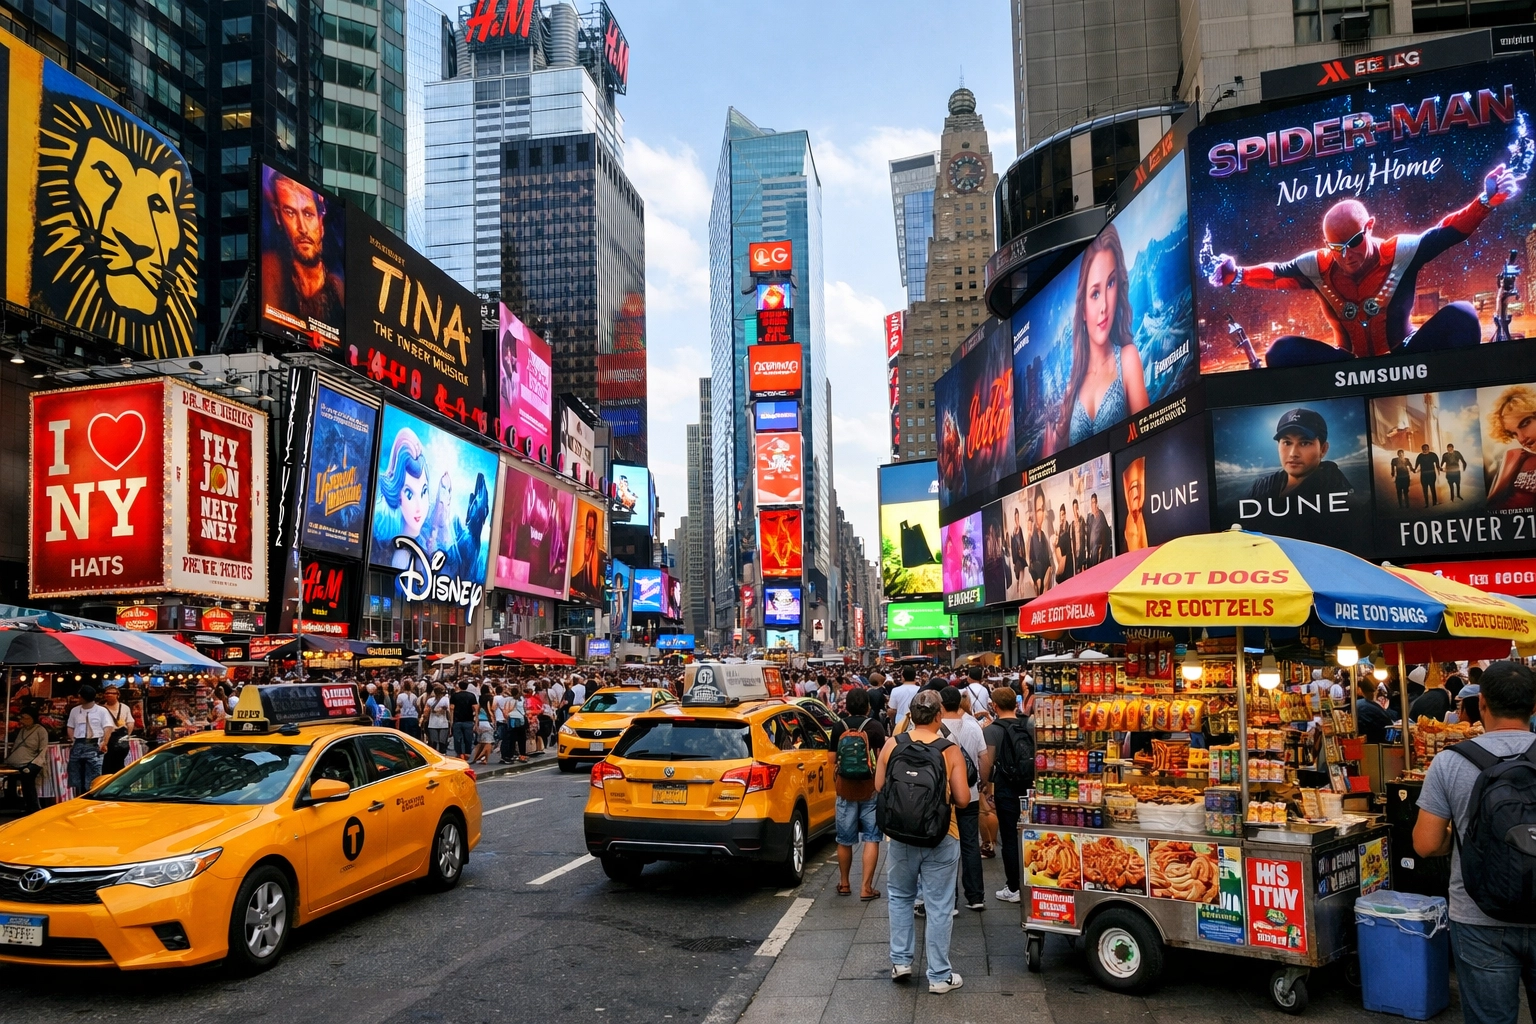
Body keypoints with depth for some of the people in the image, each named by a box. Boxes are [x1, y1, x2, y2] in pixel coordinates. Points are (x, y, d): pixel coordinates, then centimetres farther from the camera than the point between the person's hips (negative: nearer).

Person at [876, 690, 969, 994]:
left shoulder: (892, 745, -6)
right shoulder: (950, 750, -12)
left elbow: (879, 788, 2)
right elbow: (962, 799, -12)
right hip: (941, 837, -2)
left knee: (899, 895, 22)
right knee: (939, 905, 7)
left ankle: (900, 960, 24)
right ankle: (939, 976, 14)